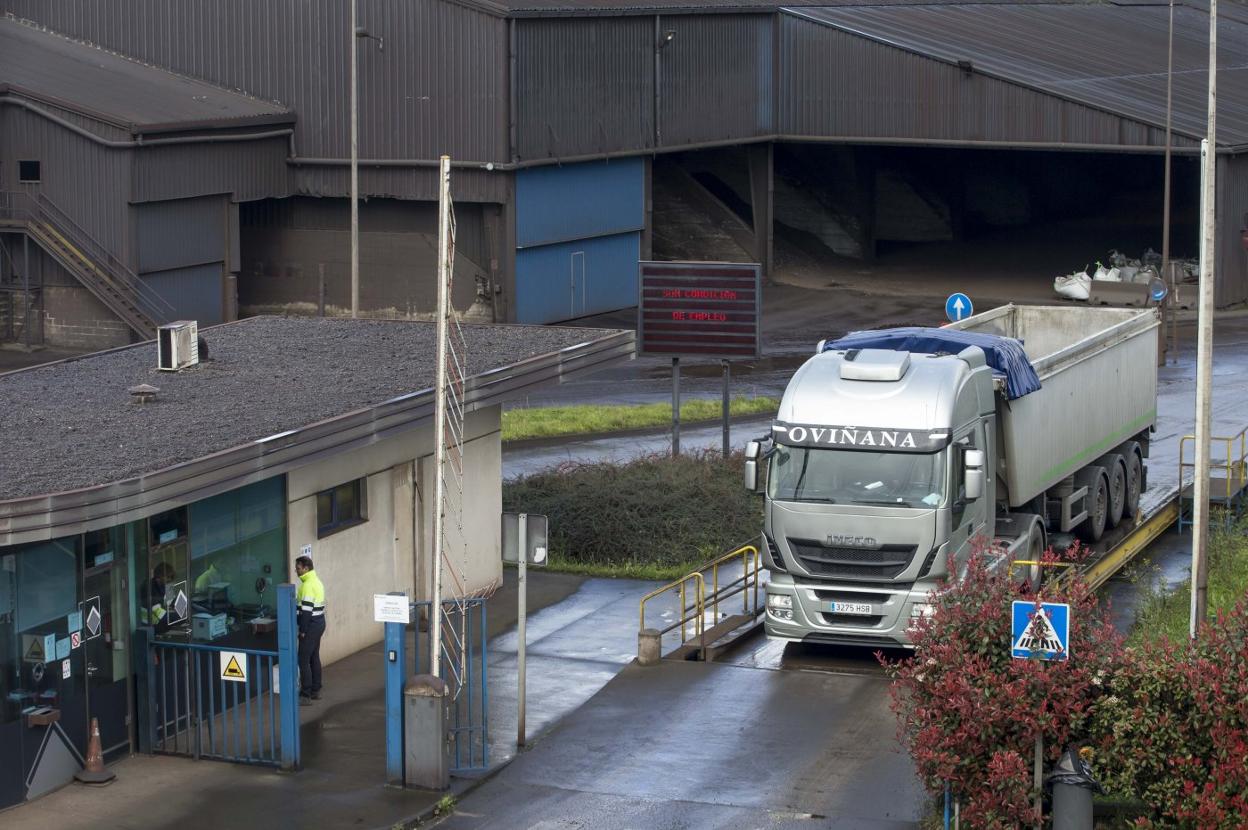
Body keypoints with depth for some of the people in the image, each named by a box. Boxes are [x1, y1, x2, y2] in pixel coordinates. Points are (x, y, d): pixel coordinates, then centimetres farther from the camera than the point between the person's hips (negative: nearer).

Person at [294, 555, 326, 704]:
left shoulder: (308, 585, -18)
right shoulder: (316, 581, 13)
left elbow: (306, 609, -22)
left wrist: (302, 630, -18)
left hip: (311, 625, -10)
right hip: (319, 622, 10)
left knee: (303, 660, -7)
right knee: (314, 658, 16)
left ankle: (306, 695, -8)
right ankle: (316, 691, 22)